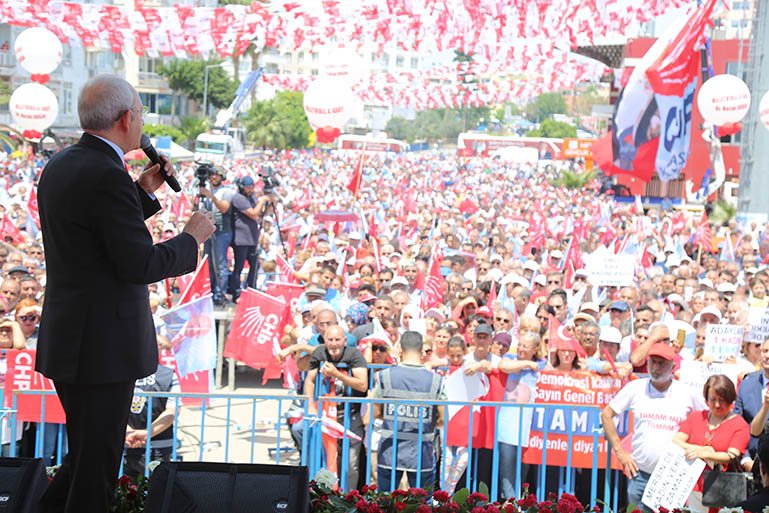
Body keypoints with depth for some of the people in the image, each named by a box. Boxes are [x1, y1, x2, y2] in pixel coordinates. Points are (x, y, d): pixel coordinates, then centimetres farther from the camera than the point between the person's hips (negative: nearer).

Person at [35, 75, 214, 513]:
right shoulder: (108, 177, -21)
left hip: (66, 340, 9)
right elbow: (140, 264, -22)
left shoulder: (59, 166, 9)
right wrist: (192, 237, -7)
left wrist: (144, 192, 17)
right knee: (97, 464, 4)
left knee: (87, 454, 23)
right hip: (103, 345, -9)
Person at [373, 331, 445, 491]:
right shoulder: (436, 381, -6)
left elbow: (375, 413, 2)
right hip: (422, 456, -1)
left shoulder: (384, 377, -4)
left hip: (389, 453, 1)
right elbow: (443, 419, -4)